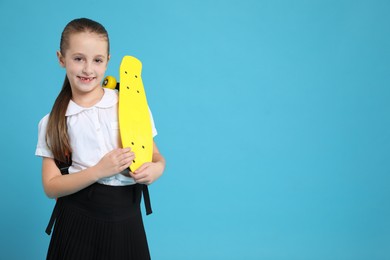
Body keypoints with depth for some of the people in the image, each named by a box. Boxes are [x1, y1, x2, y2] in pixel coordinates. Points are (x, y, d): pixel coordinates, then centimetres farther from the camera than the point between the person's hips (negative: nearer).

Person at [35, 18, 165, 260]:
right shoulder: (52, 123, 0)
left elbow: (155, 155, 8)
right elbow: (51, 187, -4)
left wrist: (156, 168, -16)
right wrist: (99, 171, -17)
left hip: (126, 219, 1)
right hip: (78, 220, -1)